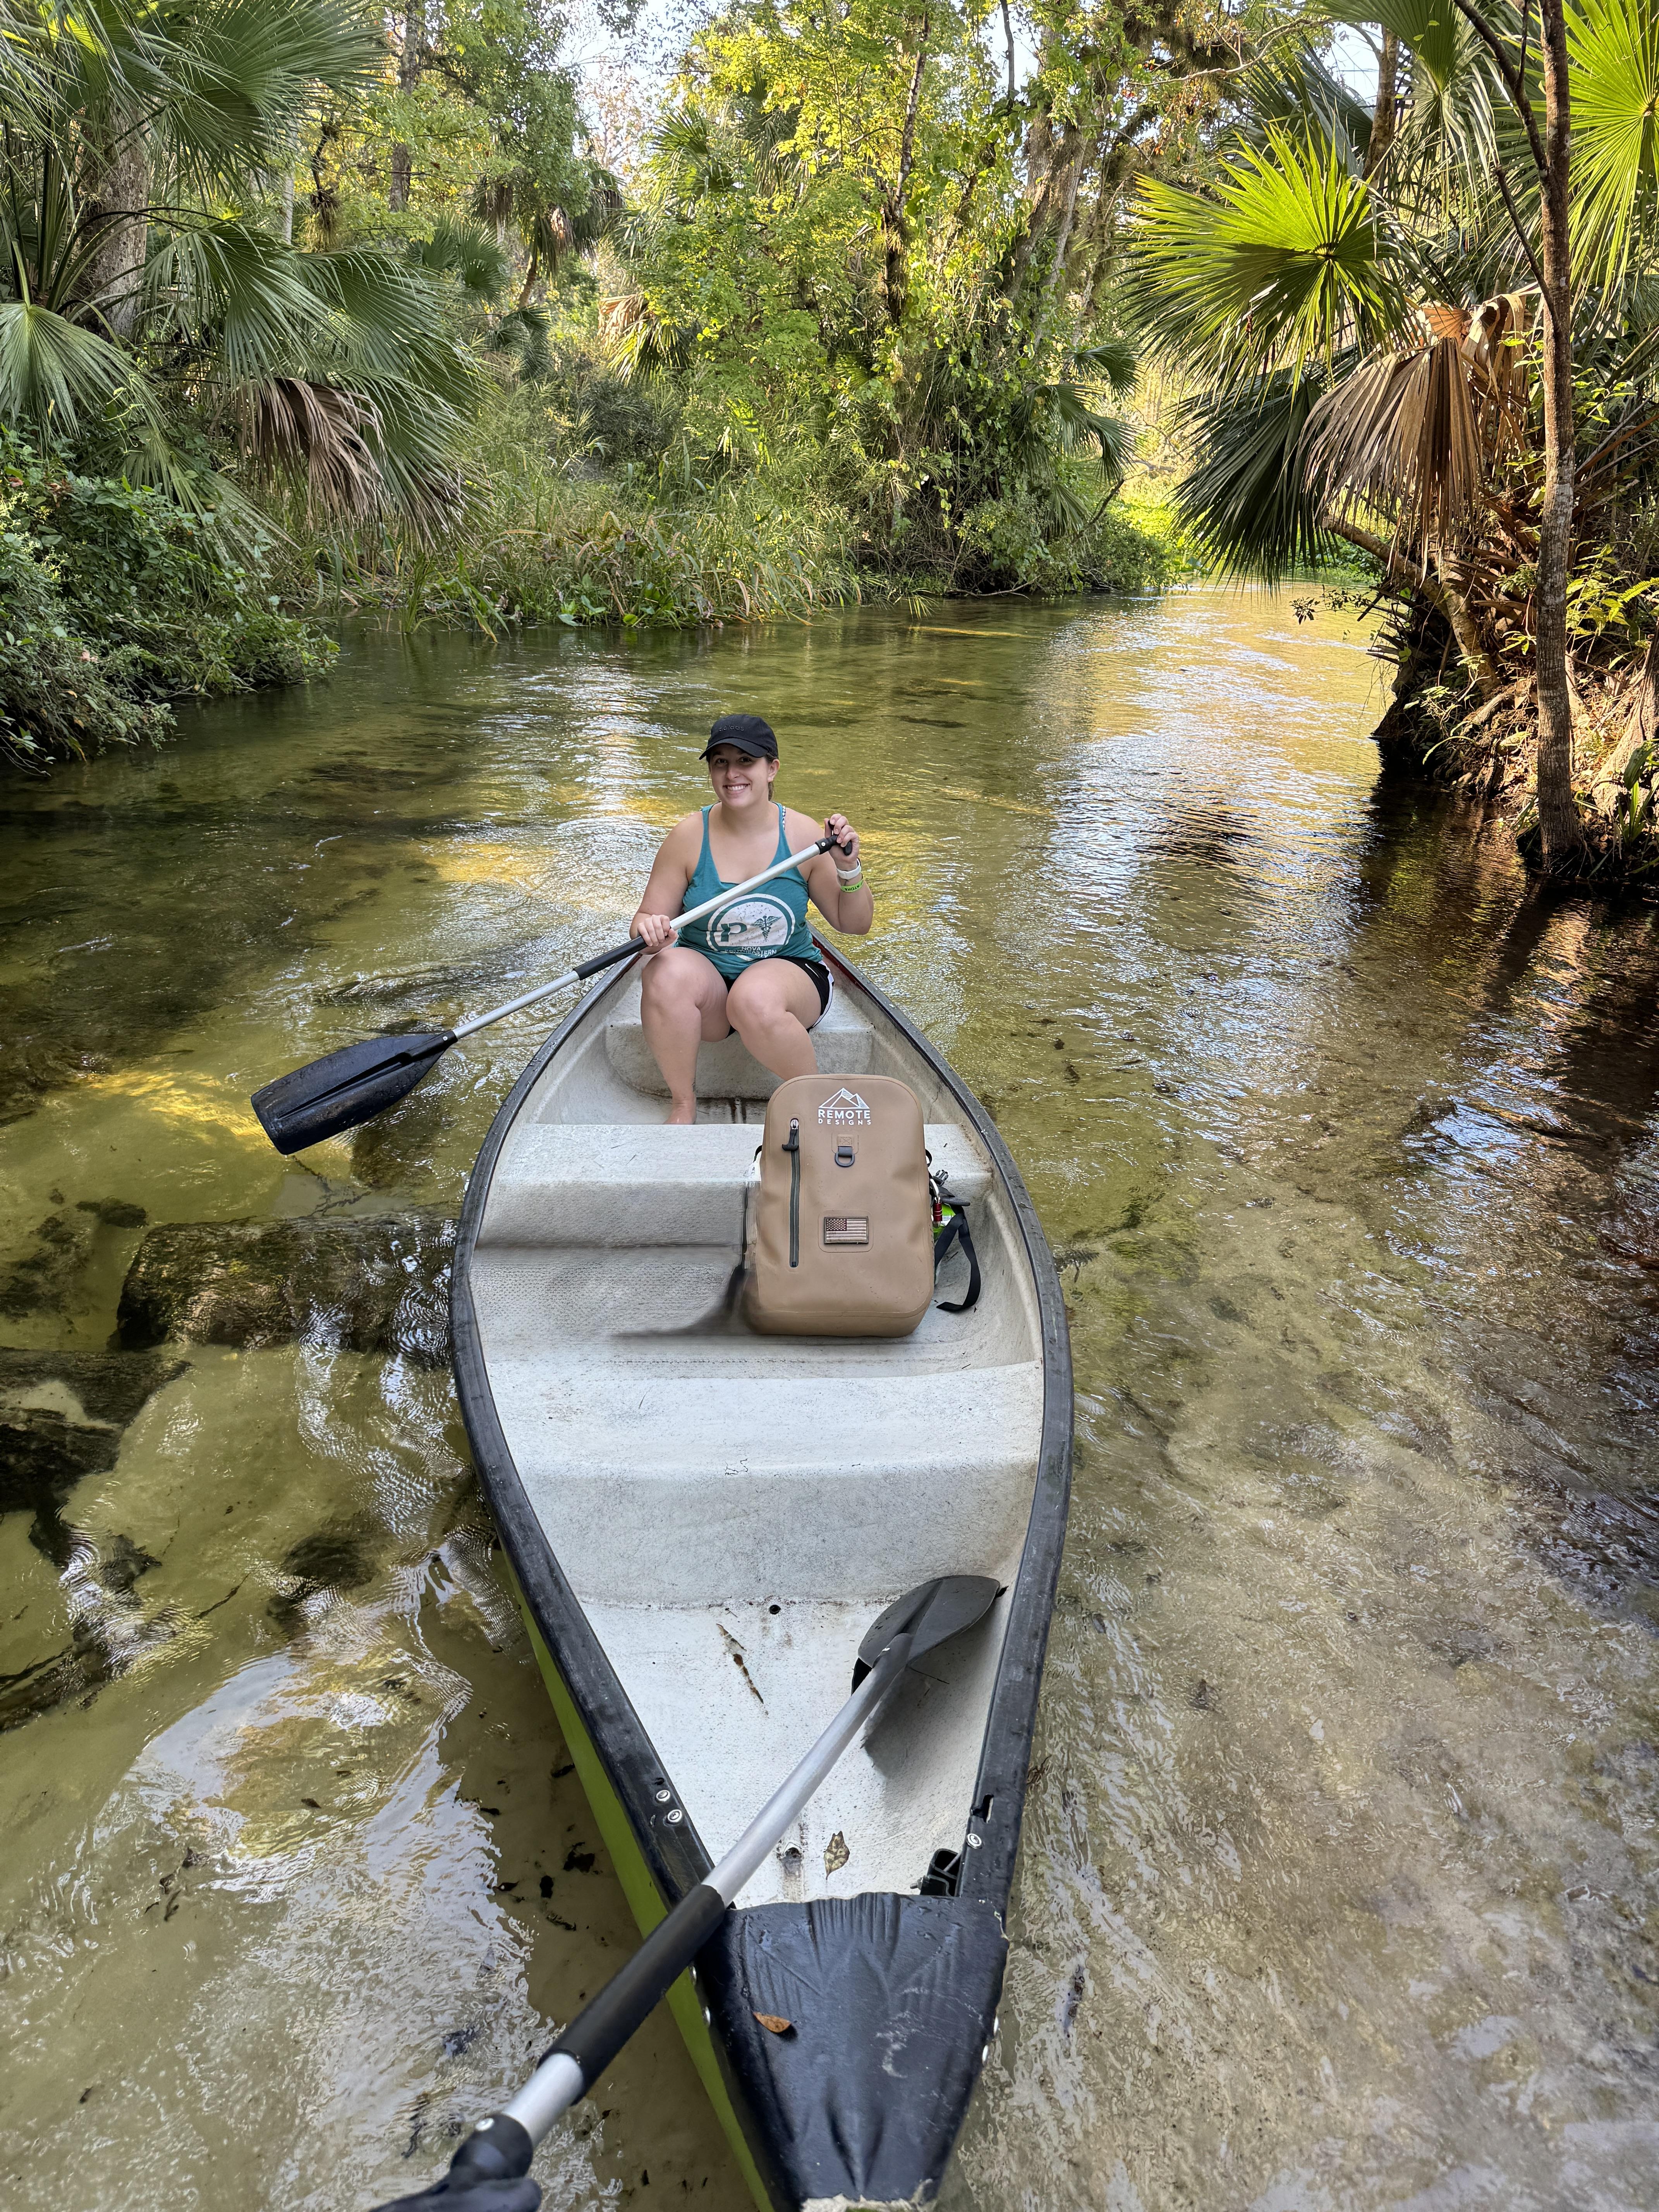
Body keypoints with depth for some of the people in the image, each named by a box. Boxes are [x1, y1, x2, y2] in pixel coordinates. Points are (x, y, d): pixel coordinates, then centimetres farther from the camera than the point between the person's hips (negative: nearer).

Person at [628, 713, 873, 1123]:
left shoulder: (802, 834, -4)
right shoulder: (688, 836, -4)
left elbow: (855, 924, 4)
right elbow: (647, 920, -1)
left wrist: (849, 870, -14)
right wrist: (649, 929, -25)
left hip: (790, 976, -1)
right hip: (707, 983, 1)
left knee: (756, 1000, -36)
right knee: (668, 973, -32)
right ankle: (682, 1103, -10)